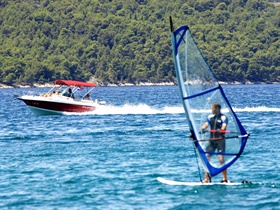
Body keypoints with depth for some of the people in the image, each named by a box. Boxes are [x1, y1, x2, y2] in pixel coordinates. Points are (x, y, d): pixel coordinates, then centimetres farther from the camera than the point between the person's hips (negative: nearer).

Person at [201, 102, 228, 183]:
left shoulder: (223, 118, -1)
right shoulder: (210, 117, 14)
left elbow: (224, 126, -17)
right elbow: (206, 124, 0)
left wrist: (220, 130, -40)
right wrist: (203, 129, -23)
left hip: (220, 140, -6)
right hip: (212, 140, 6)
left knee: (221, 159, -13)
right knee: (206, 157, -2)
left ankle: (225, 179, -8)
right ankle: (207, 178, 4)